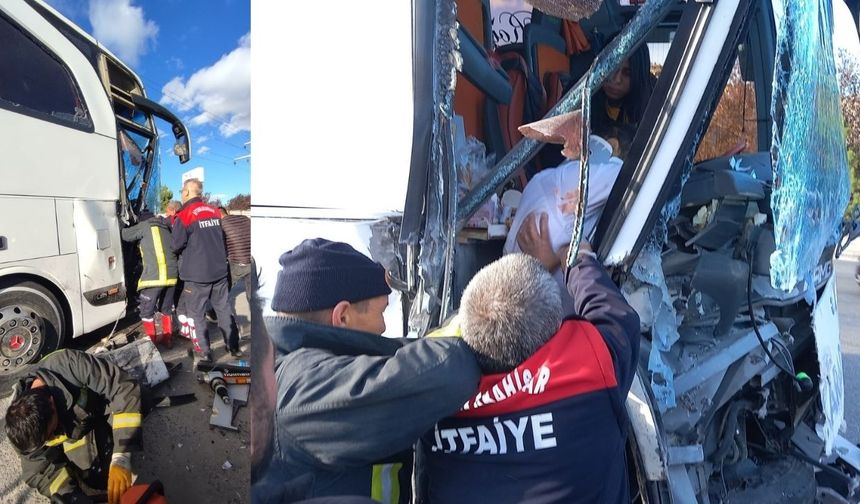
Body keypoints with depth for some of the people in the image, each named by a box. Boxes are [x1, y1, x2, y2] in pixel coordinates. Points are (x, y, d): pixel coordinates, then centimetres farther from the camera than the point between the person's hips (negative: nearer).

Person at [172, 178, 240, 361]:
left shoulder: (184, 216, -13)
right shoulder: (215, 212, 6)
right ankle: (234, 346, 19)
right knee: (224, 308, 13)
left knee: (195, 313, 7)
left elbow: (176, 245, -8)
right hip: (219, 270, 5)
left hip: (196, 274, -5)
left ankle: (203, 352, 12)